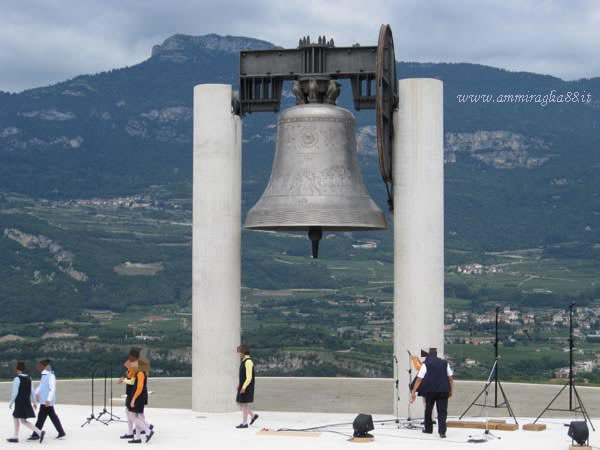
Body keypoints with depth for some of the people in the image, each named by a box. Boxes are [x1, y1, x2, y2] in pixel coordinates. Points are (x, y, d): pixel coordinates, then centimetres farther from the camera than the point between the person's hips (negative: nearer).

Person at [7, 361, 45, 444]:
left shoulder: (17, 379, -15)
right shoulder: (29, 378, 6)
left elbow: (15, 393, -15)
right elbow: (32, 392, 7)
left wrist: (11, 403, -5)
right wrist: (34, 402, 13)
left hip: (19, 402, -8)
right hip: (27, 402, 8)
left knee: (23, 421, -1)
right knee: (15, 417, 18)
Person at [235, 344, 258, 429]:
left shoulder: (248, 362, -18)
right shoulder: (244, 361, 13)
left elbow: (249, 377, -22)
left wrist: (244, 387, -23)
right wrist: (239, 385, 19)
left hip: (247, 387, -10)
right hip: (243, 386, 10)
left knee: (244, 404, -3)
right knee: (240, 403, 12)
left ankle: (244, 423, 4)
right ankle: (253, 415, 21)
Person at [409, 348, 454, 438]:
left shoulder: (425, 364, 0)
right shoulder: (445, 363, 11)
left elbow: (419, 379, -5)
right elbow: (450, 377, 10)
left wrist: (413, 392, -5)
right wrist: (451, 390, 18)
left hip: (429, 391, -1)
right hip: (443, 391, 1)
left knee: (428, 410, 18)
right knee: (442, 411, 0)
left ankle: (428, 429, 29)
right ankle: (442, 431, -15)